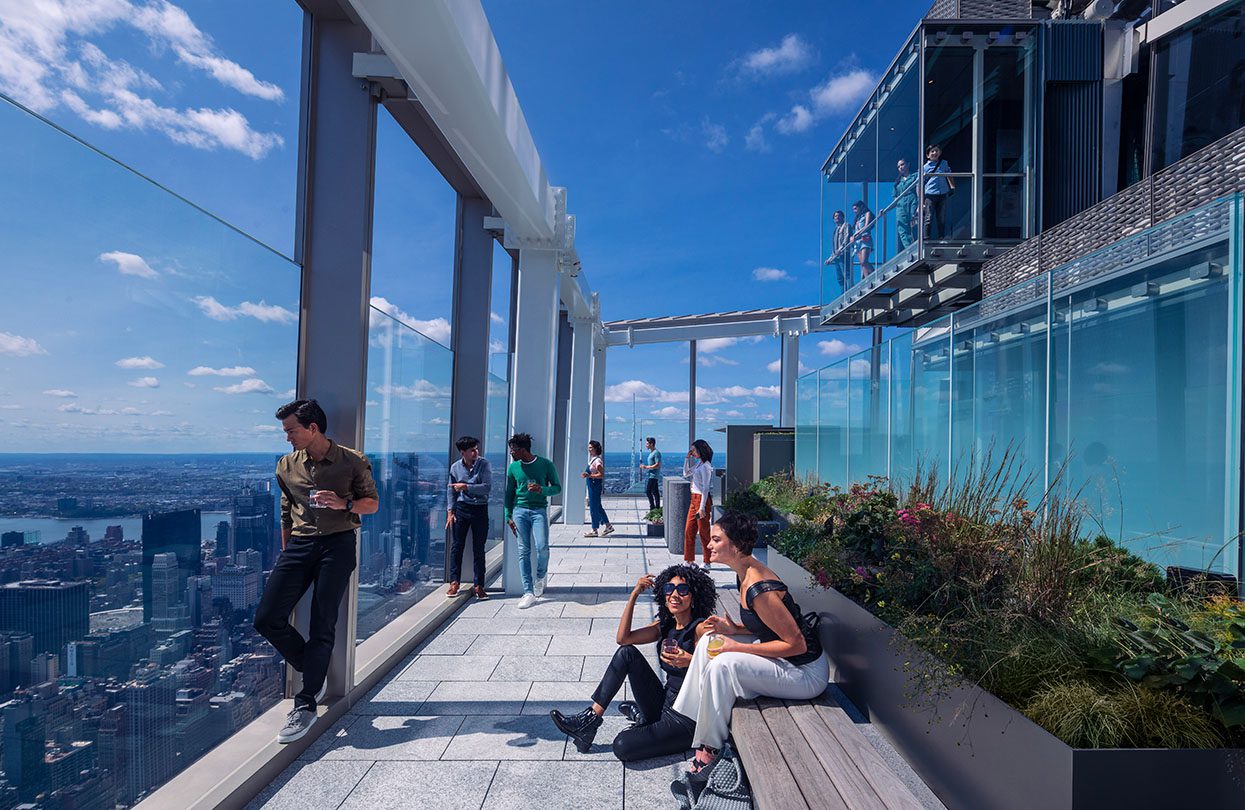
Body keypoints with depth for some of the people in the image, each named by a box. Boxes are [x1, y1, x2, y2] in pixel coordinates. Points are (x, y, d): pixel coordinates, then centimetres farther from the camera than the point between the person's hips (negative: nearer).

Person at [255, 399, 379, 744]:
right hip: (299, 544, 4)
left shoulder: (352, 461, -2)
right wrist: (286, 554, 18)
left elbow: (373, 503, 4)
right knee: (267, 618, -5)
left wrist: (344, 504, -15)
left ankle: (306, 704, 6)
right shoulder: (287, 465, 10)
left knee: (323, 624, -4)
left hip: (337, 545, -4)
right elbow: (286, 513, 19)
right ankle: (314, 673, 18)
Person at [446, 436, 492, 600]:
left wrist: (466, 487, -21)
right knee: (457, 546, 3)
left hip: (480, 509, -2)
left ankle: (479, 586, 11)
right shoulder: (455, 467, 1)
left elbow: (487, 487, -16)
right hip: (461, 508, 2)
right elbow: (452, 491, 10)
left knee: (478, 549, 4)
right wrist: (450, 511, 5)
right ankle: (454, 582, 14)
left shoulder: (484, 464, -7)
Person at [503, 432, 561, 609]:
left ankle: (541, 576, 16)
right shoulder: (513, 467, 8)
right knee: (524, 552, -1)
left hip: (539, 510, -2)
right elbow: (509, 493, 15)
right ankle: (529, 593, 4)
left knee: (542, 547, -16)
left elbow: (557, 487, 4)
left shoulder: (545, 464, -1)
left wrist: (542, 489, -15)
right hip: (520, 510, 3)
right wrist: (508, 516, 8)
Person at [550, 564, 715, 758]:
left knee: (623, 746, -25)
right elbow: (623, 638, -4)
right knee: (627, 652, -8)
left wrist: (690, 661, -38)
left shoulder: (700, 628, -14)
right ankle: (591, 718, -2)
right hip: (665, 703, 7)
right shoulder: (665, 625, 6)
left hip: (688, 717, -7)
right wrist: (634, 595, -8)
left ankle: (641, 713, 8)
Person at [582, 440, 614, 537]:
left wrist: (589, 475, -27)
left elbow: (601, 475, -23)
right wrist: (586, 474, 12)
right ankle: (608, 526, 22)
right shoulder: (592, 459, 13)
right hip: (591, 485, 10)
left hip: (595, 485, -10)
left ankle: (594, 530, 6)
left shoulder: (597, 460, -17)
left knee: (594, 507, -2)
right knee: (598, 507, 15)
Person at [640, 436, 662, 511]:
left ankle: (652, 506, -6)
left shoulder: (656, 453, -13)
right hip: (650, 475, 10)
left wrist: (646, 467, -17)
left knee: (648, 491, -11)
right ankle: (657, 507, 11)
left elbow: (657, 465, -19)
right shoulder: (651, 452, 17)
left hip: (653, 476, -10)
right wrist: (645, 467, 12)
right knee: (655, 492, 9)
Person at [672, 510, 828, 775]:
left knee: (724, 664, -25)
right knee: (709, 640, 4)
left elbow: (797, 643, -25)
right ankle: (690, 718, 12)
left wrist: (739, 647, -22)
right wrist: (734, 629, -4)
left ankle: (709, 745, -5)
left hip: (806, 673, -10)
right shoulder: (747, 573, 1)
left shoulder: (759, 589, -29)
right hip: (782, 657, 10)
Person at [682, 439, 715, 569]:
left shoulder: (705, 466, -16)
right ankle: (689, 560, 18)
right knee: (688, 530, 10)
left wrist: (702, 507, -21)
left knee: (703, 532, 0)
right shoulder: (698, 463, 11)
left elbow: (706, 488, -19)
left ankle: (707, 562, 11)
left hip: (702, 499, -9)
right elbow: (686, 474, 24)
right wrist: (687, 458, 13)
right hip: (694, 499, 9)